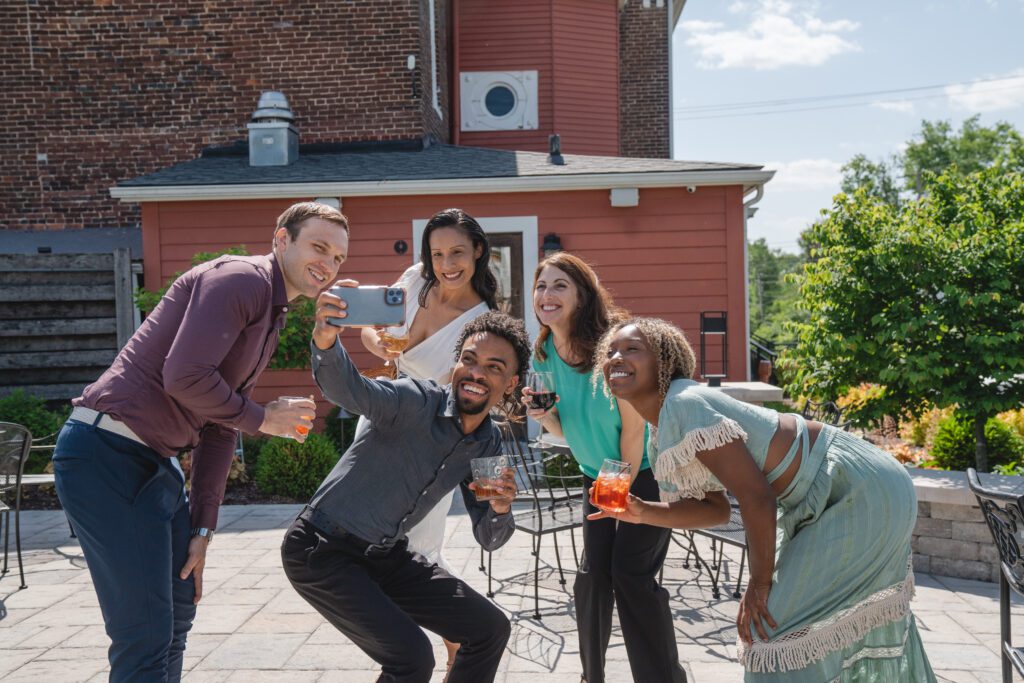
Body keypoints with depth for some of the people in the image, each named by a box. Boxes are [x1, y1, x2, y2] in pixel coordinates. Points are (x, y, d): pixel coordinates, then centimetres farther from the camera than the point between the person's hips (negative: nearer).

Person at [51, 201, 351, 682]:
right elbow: (185, 377, -25)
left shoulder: (271, 318, 18)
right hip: (105, 452, -10)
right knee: (145, 634, -7)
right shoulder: (240, 279, -11)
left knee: (178, 612, 19)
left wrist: (202, 530, 15)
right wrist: (262, 418, -9)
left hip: (156, 461, 10)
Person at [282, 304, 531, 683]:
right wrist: (325, 340, -63)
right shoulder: (418, 400, -21)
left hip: (387, 556, 8)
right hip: (323, 552, -7)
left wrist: (500, 510, -19)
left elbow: (488, 537, 4)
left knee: (491, 629, 9)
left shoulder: (489, 444, 0)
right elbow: (348, 389, -42)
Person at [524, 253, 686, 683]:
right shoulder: (544, 355, -9)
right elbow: (567, 431, 1)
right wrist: (544, 416, -21)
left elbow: (633, 428, -20)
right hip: (598, 473, 5)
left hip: (645, 471, -5)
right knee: (592, 573, 0)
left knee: (631, 574, -10)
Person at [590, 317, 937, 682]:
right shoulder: (659, 443, 5)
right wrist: (643, 512, -4)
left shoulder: (683, 406, -25)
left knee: (774, 627, -7)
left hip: (861, 493, -10)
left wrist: (760, 581, -16)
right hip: (821, 499, 10)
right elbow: (716, 508, 9)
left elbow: (757, 496, -26)